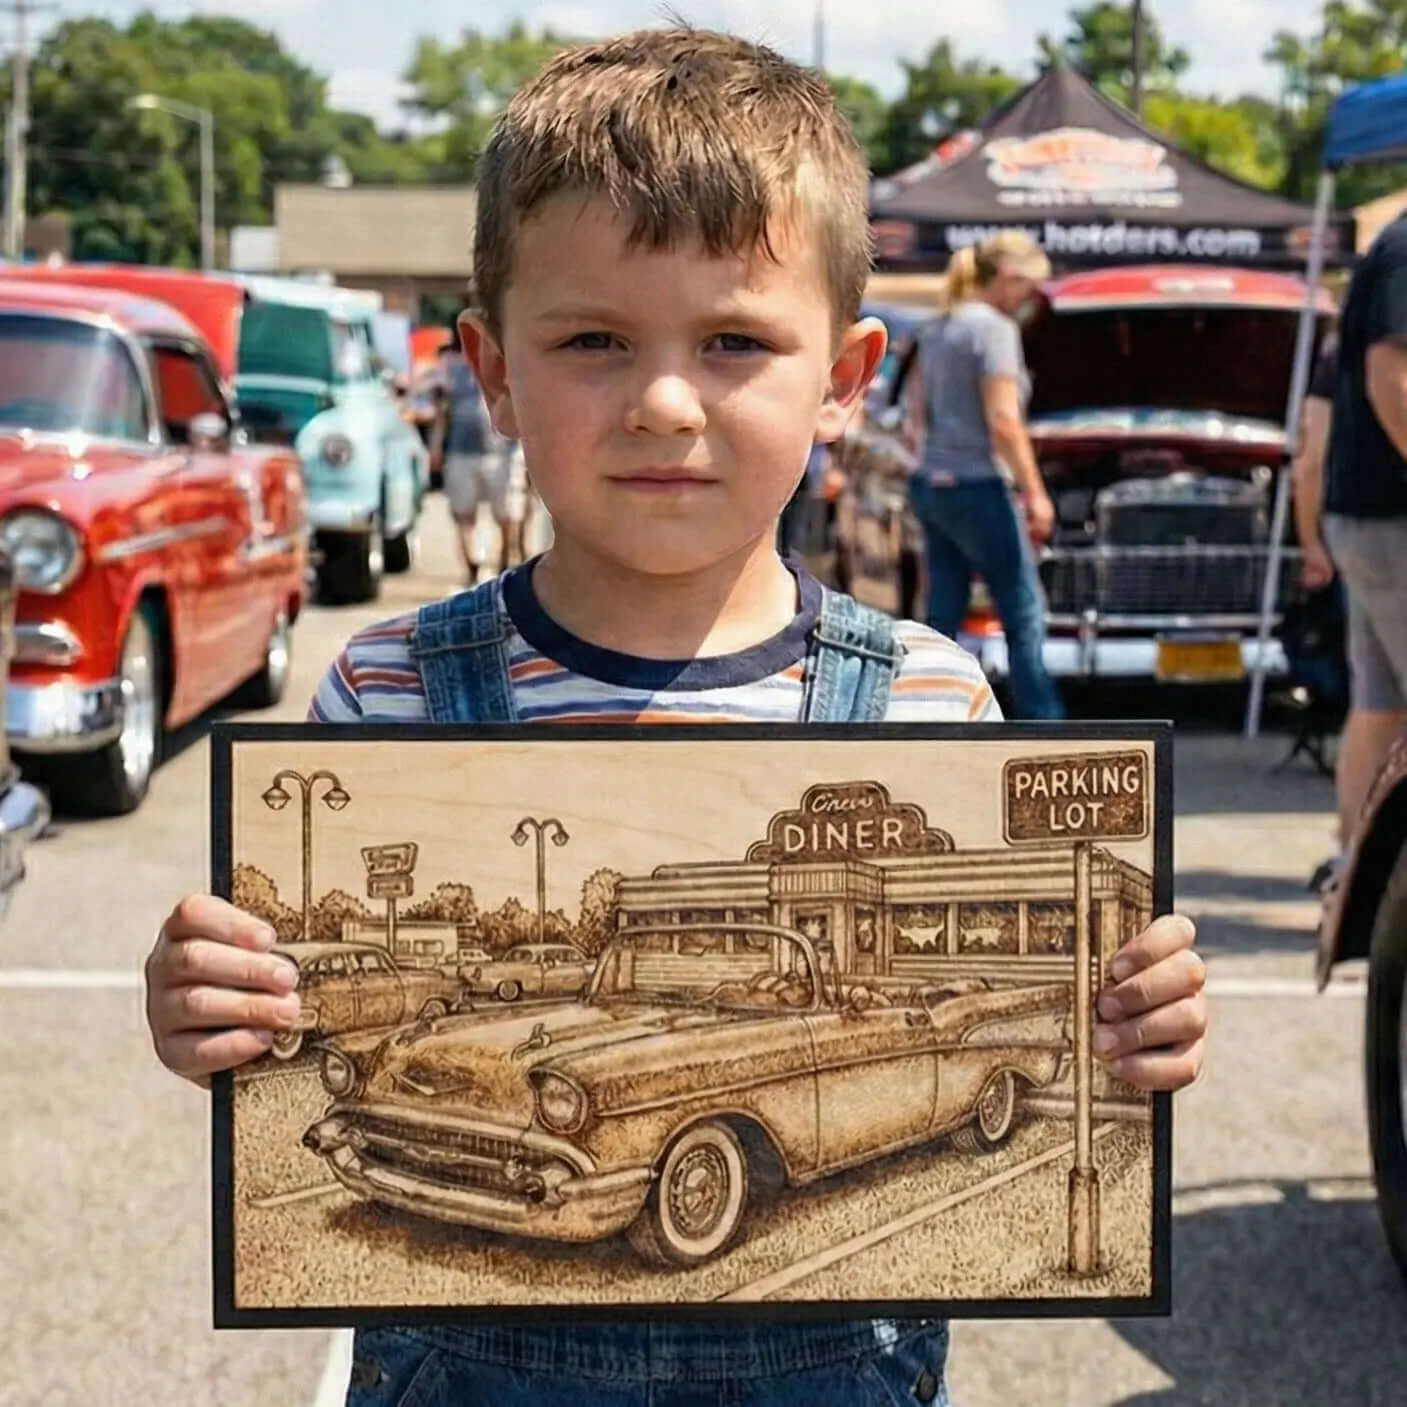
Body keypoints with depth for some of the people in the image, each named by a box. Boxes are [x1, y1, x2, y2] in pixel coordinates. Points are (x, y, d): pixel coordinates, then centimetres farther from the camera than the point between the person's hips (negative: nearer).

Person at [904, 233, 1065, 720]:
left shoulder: (937, 329, 14)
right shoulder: (994, 328, -12)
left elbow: (915, 419, 16)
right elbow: (1003, 421, -18)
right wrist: (1035, 494, -15)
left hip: (929, 486, 9)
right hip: (976, 488, -9)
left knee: (942, 619, 10)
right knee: (1024, 617, 0)